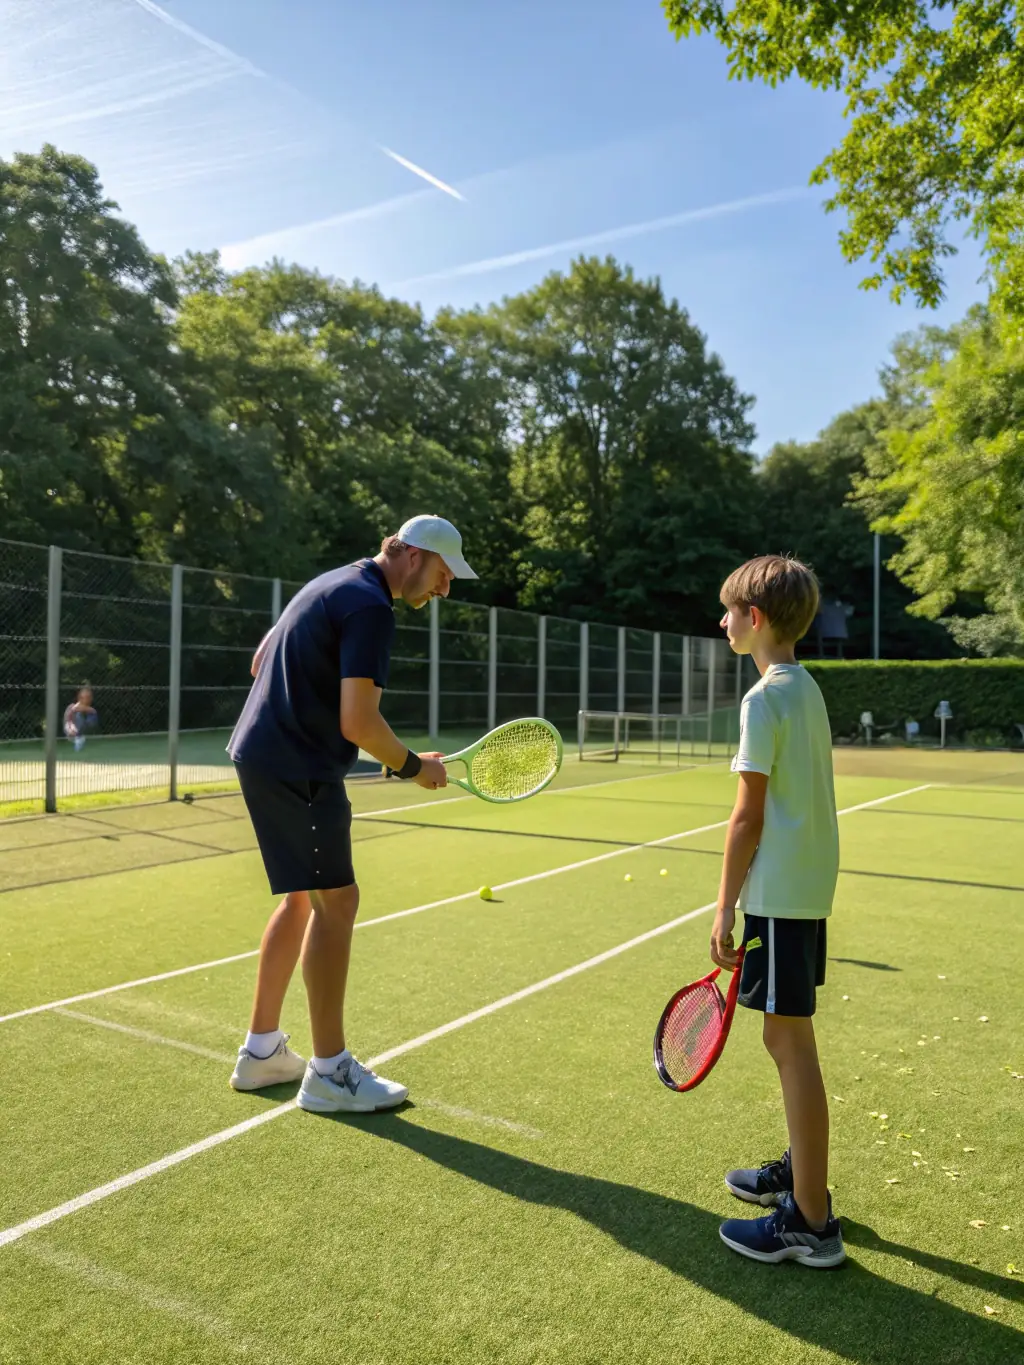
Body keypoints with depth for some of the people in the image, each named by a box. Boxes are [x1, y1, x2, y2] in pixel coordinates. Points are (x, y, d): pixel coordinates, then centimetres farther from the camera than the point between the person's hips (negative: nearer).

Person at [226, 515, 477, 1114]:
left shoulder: (333, 586, 15)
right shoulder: (372, 609, -16)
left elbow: (261, 662, 23)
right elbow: (359, 723, -23)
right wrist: (414, 766, -8)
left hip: (263, 756, 10)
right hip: (300, 769, -10)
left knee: (303, 898, 16)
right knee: (335, 901, -4)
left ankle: (261, 1051, 25)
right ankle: (330, 1072, 6)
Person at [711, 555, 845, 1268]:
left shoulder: (765, 699, -16)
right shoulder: (807, 688, 11)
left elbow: (748, 818, -18)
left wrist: (725, 909, -11)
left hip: (778, 892, -9)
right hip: (809, 887, 9)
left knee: (790, 1045, -2)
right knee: (791, 1039, 20)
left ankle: (810, 1222, 9)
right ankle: (801, 1171, 35)